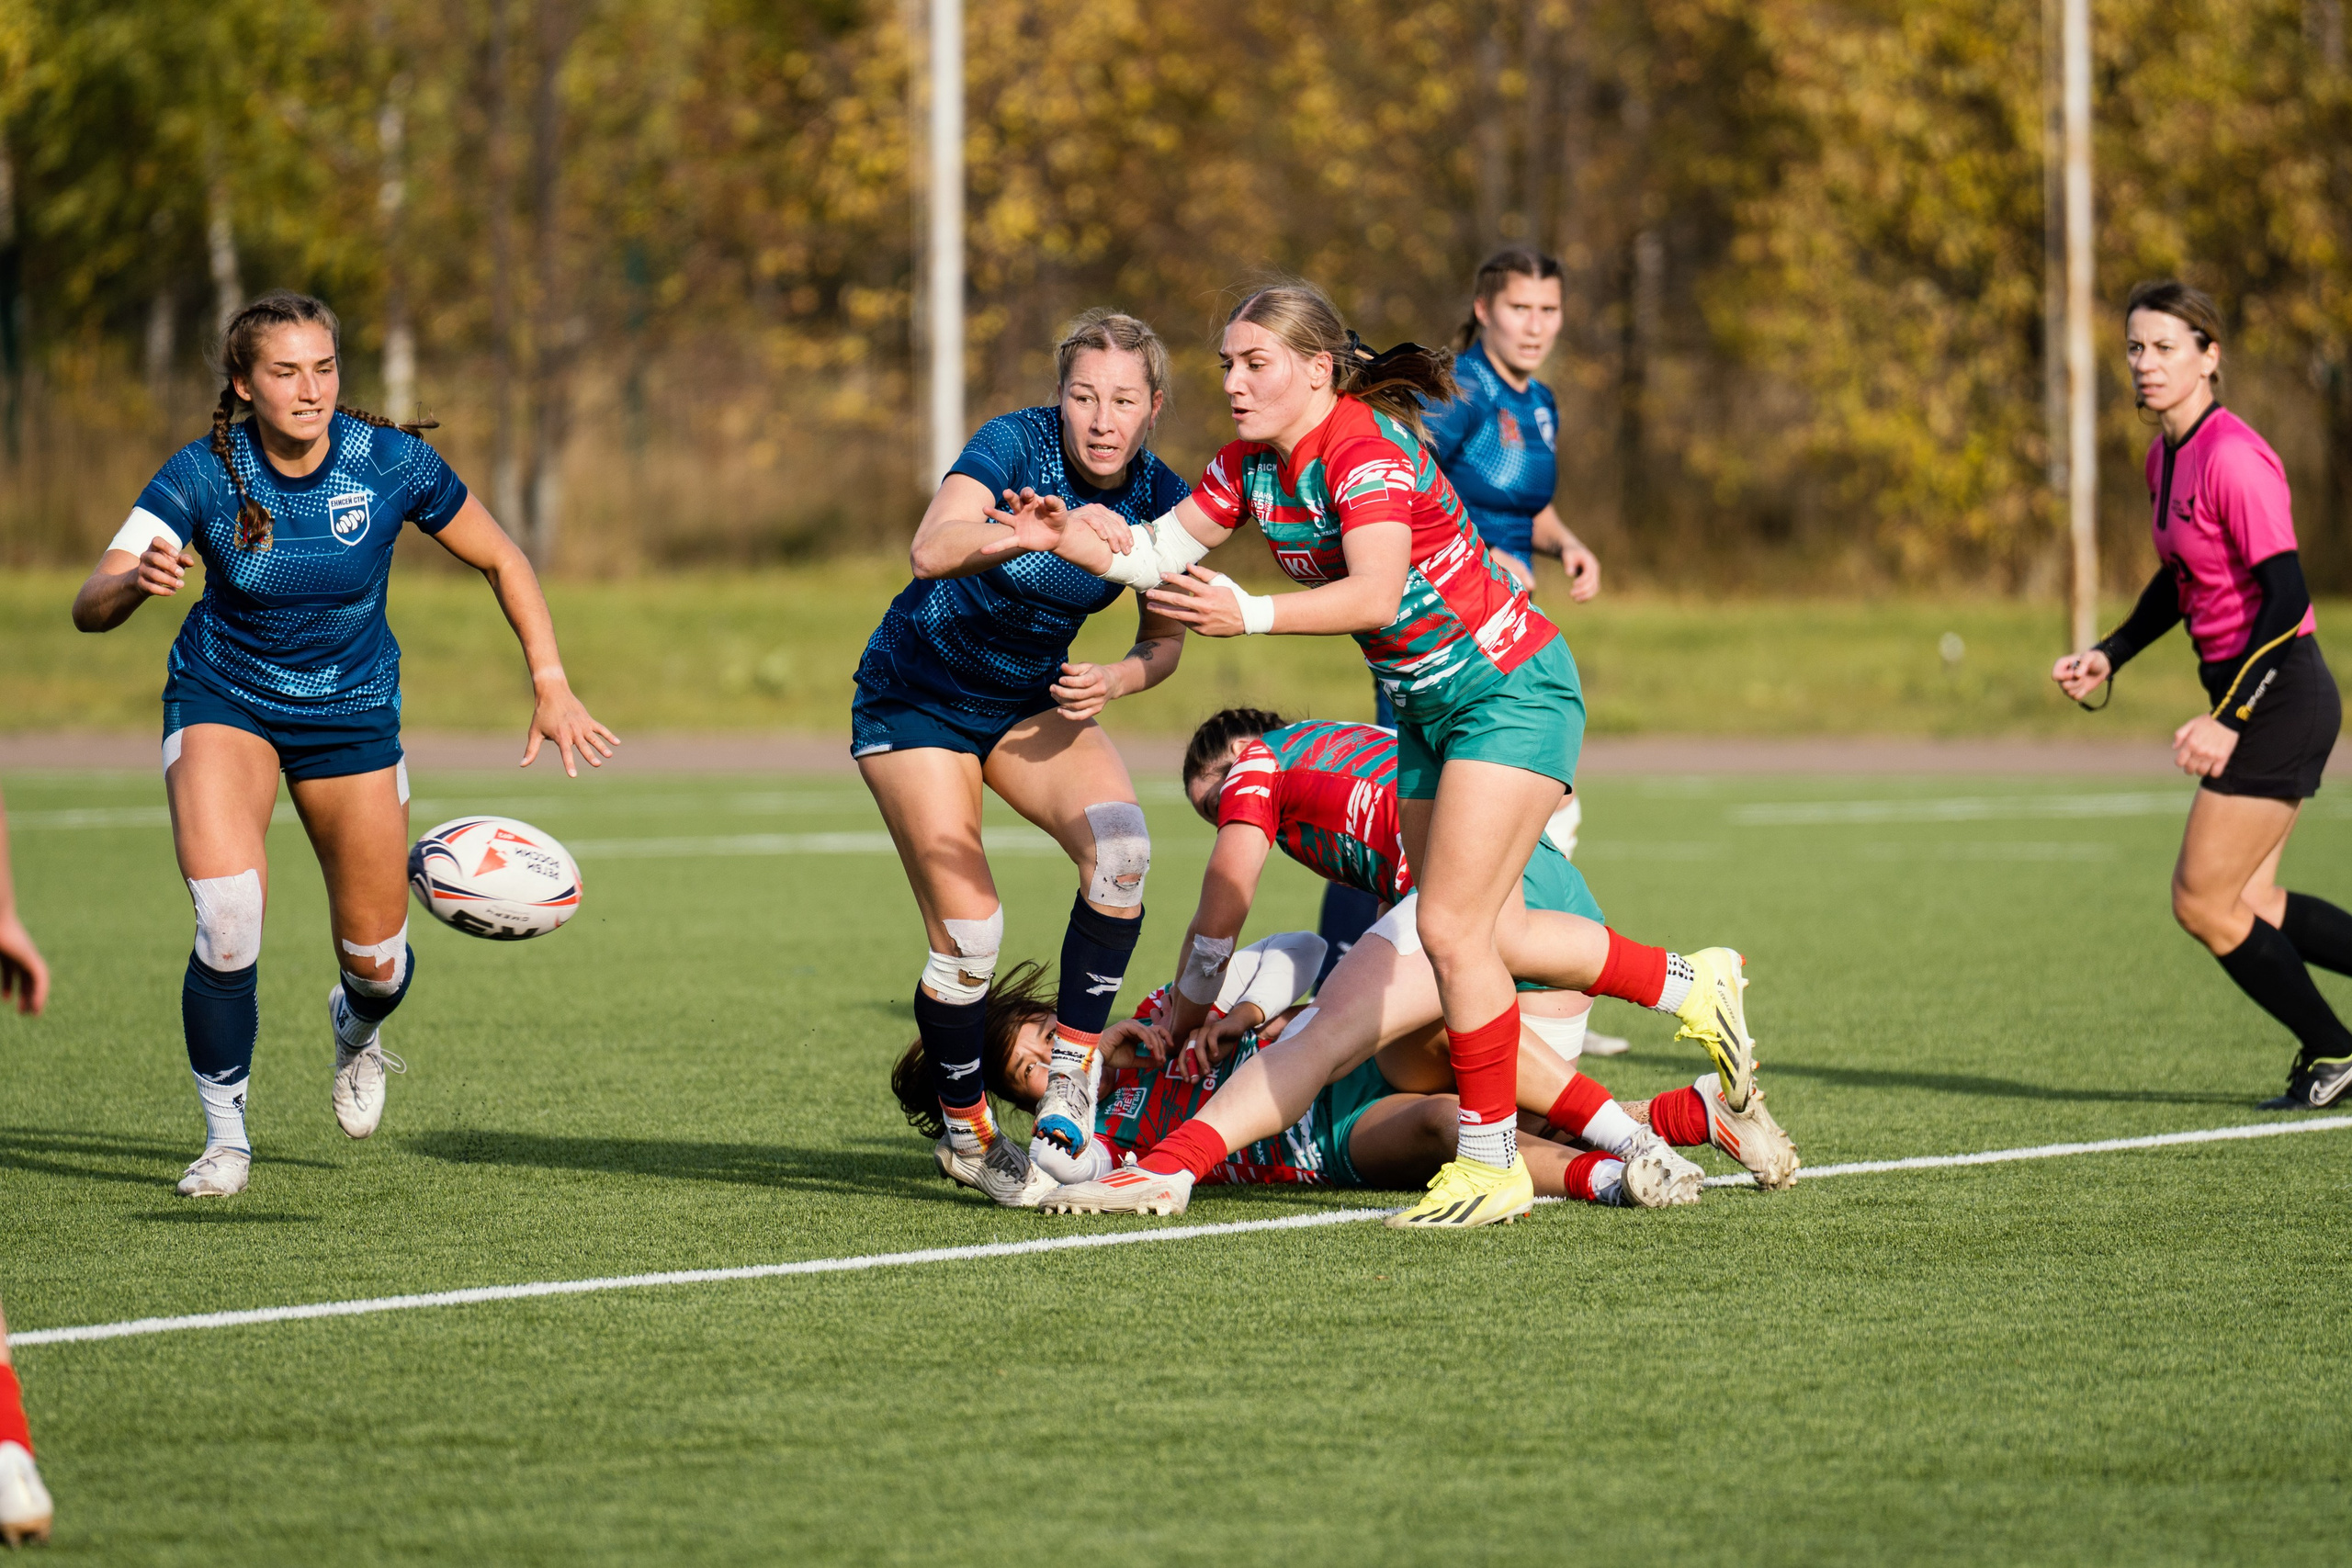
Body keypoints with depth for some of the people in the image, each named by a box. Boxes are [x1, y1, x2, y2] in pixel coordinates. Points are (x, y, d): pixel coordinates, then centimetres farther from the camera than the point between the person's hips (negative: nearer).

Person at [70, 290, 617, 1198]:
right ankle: (225, 1135, -5)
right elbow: (90, 608, -30)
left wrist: (551, 684, -12)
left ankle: (357, 1025, 44)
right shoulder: (204, 474, -21)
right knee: (226, 913, -25)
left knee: (377, 961, 4)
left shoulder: (392, 463, -19)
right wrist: (136, 582, -53)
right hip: (223, 704, -1)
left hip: (351, 711, 1)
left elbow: (501, 561, -3)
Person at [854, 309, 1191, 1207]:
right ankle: (966, 1134, 12)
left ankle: (1069, 1079, -12)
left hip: (1031, 699, 4)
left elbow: (1163, 639, 3)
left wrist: (1113, 682, -19)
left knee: (1119, 842, -25)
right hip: (916, 699, -4)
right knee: (967, 936, -13)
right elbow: (933, 549, -45)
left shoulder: (1159, 498, -12)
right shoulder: (1015, 444, -26)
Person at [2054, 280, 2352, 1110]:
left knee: (2203, 901, -4)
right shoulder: (2166, 457, 10)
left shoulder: (2231, 458, -19)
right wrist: (2108, 655, 13)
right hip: (2246, 693, 9)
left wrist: (2230, 720, -28)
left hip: (2280, 697, -9)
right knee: (2248, 907, 10)